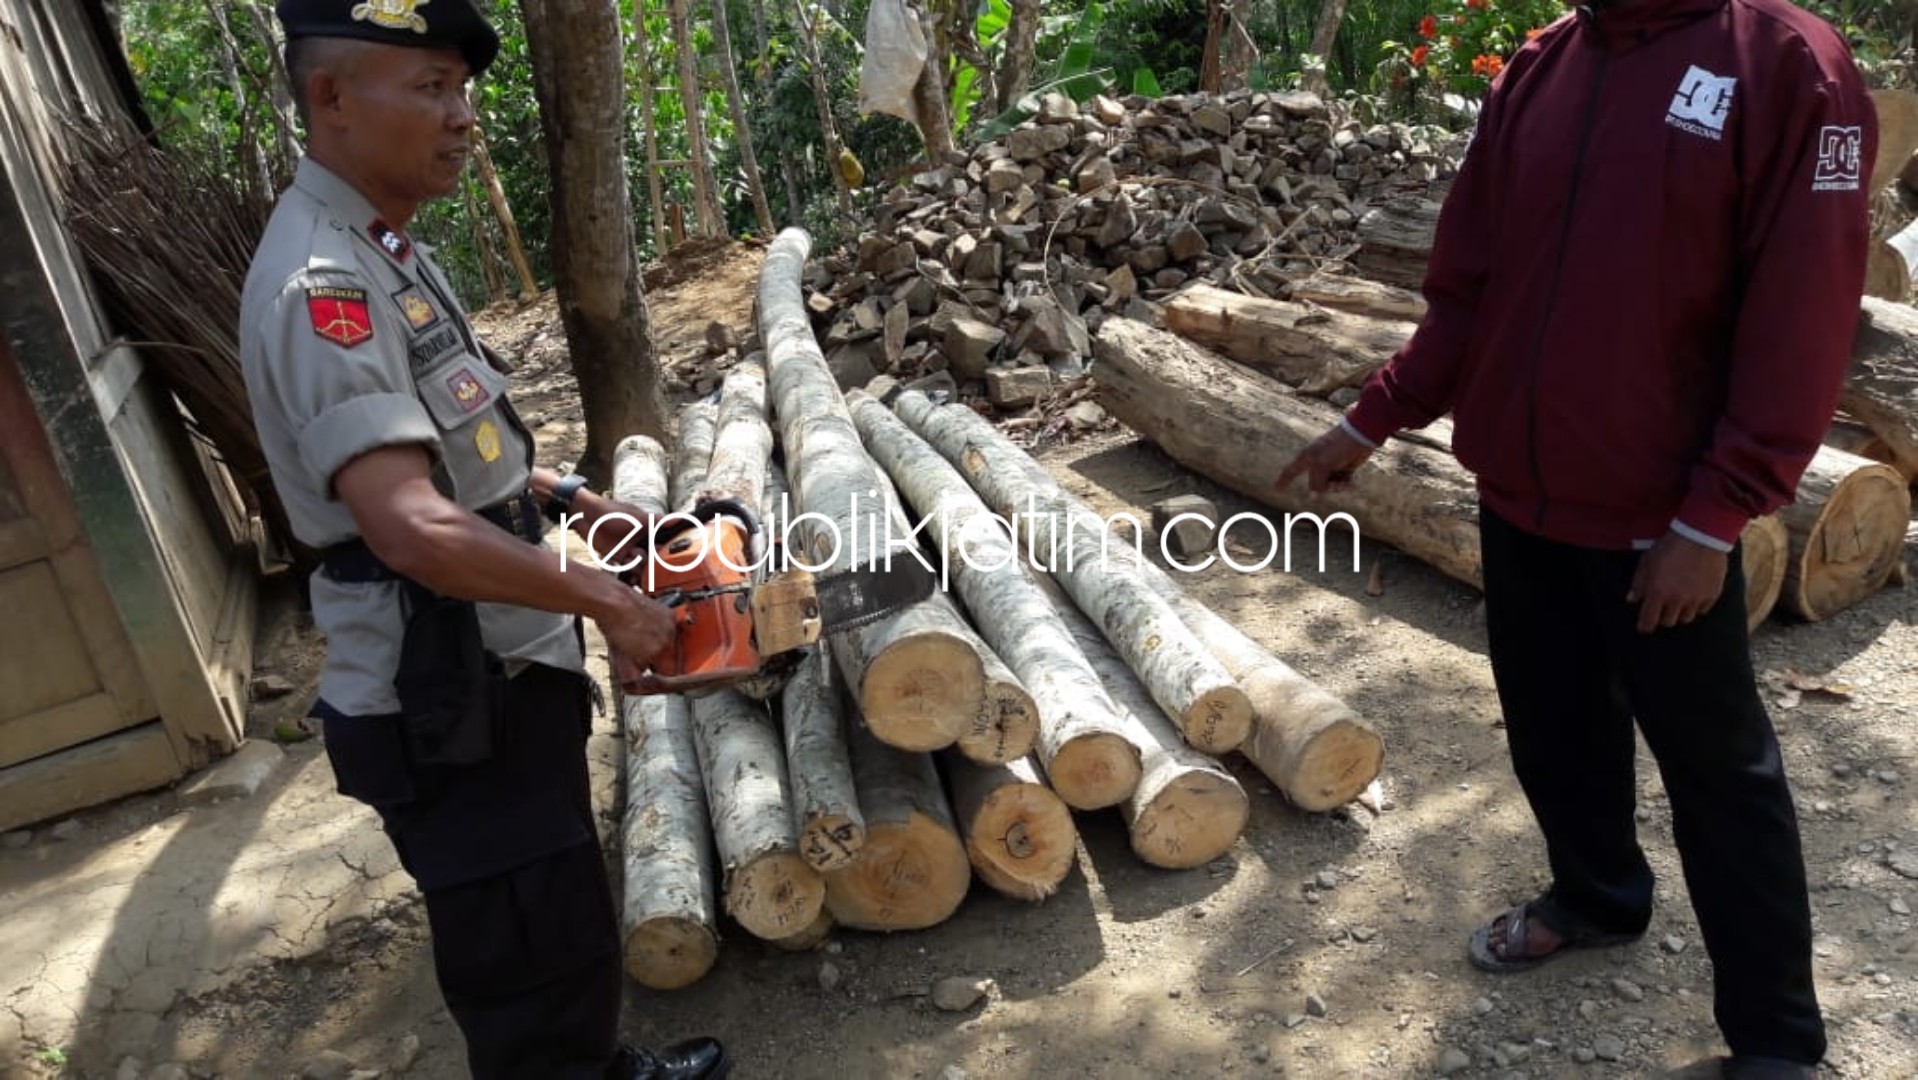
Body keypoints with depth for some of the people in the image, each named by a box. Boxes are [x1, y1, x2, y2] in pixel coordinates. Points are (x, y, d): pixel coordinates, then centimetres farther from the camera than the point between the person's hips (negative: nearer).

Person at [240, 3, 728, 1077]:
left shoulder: (386, 252, 10)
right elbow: (414, 528, -33)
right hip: (447, 709, -10)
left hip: (507, 677, 10)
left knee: (567, 930, 26)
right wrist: (605, 599, -22)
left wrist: (568, 498, 12)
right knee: (534, 966, 7)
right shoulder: (322, 283, -23)